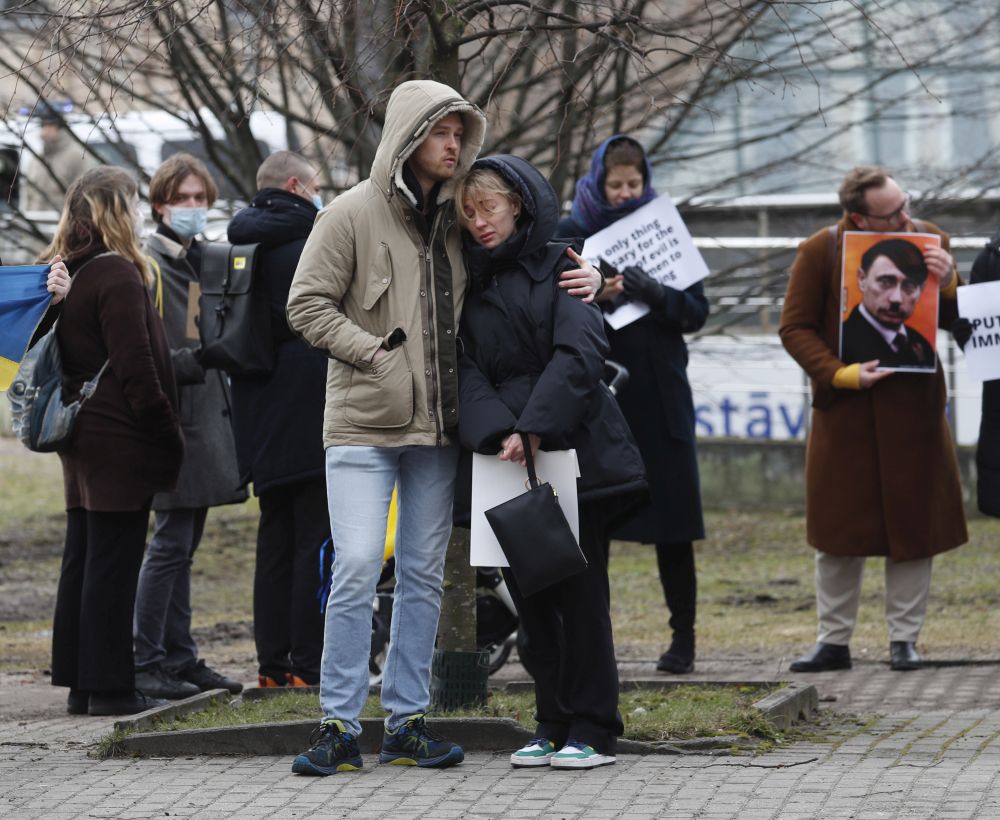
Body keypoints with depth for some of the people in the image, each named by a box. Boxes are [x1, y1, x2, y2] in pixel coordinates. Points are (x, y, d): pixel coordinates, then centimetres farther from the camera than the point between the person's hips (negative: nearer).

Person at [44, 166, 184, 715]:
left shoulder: (61, 274, 13)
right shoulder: (116, 274, -15)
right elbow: (136, 369, -17)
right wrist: (169, 437, -12)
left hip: (81, 443, 9)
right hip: (120, 443, -9)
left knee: (81, 561, 12)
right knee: (113, 564, -5)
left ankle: (79, 681, 15)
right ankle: (108, 686, -3)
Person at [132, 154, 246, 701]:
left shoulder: (201, 261, 17)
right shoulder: (150, 265, -10)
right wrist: (187, 362, -27)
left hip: (205, 415, 9)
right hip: (172, 417, -9)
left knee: (184, 543, 11)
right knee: (171, 543, -9)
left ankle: (180, 658, 16)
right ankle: (146, 664, -5)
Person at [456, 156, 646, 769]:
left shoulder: (559, 267, 1)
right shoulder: (470, 285, 13)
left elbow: (579, 352, -13)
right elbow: (467, 371, 2)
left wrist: (536, 427, -23)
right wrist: (500, 433, -16)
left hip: (575, 452, -4)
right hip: (506, 465, 4)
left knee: (580, 593, -2)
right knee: (531, 598, 6)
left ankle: (593, 732, 2)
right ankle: (553, 725, 14)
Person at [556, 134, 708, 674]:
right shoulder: (571, 235, 6)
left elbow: (696, 313, 2)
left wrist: (654, 294, -17)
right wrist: (592, 299, -22)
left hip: (659, 394, 0)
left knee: (672, 519, 0)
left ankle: (683, 637, 6)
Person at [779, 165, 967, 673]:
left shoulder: (928, 240, 2)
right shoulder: (820, 251, -6)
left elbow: (956, 320, 7)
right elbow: (795, 327, -4)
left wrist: (947, 282, -14)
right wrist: (839, 374, -15)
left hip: (913, 408, 1)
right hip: (845, 410, -1)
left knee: (913, 523, 2)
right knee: (838, 527, 4)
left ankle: (904, 640, 11)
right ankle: (833, 641, 15)